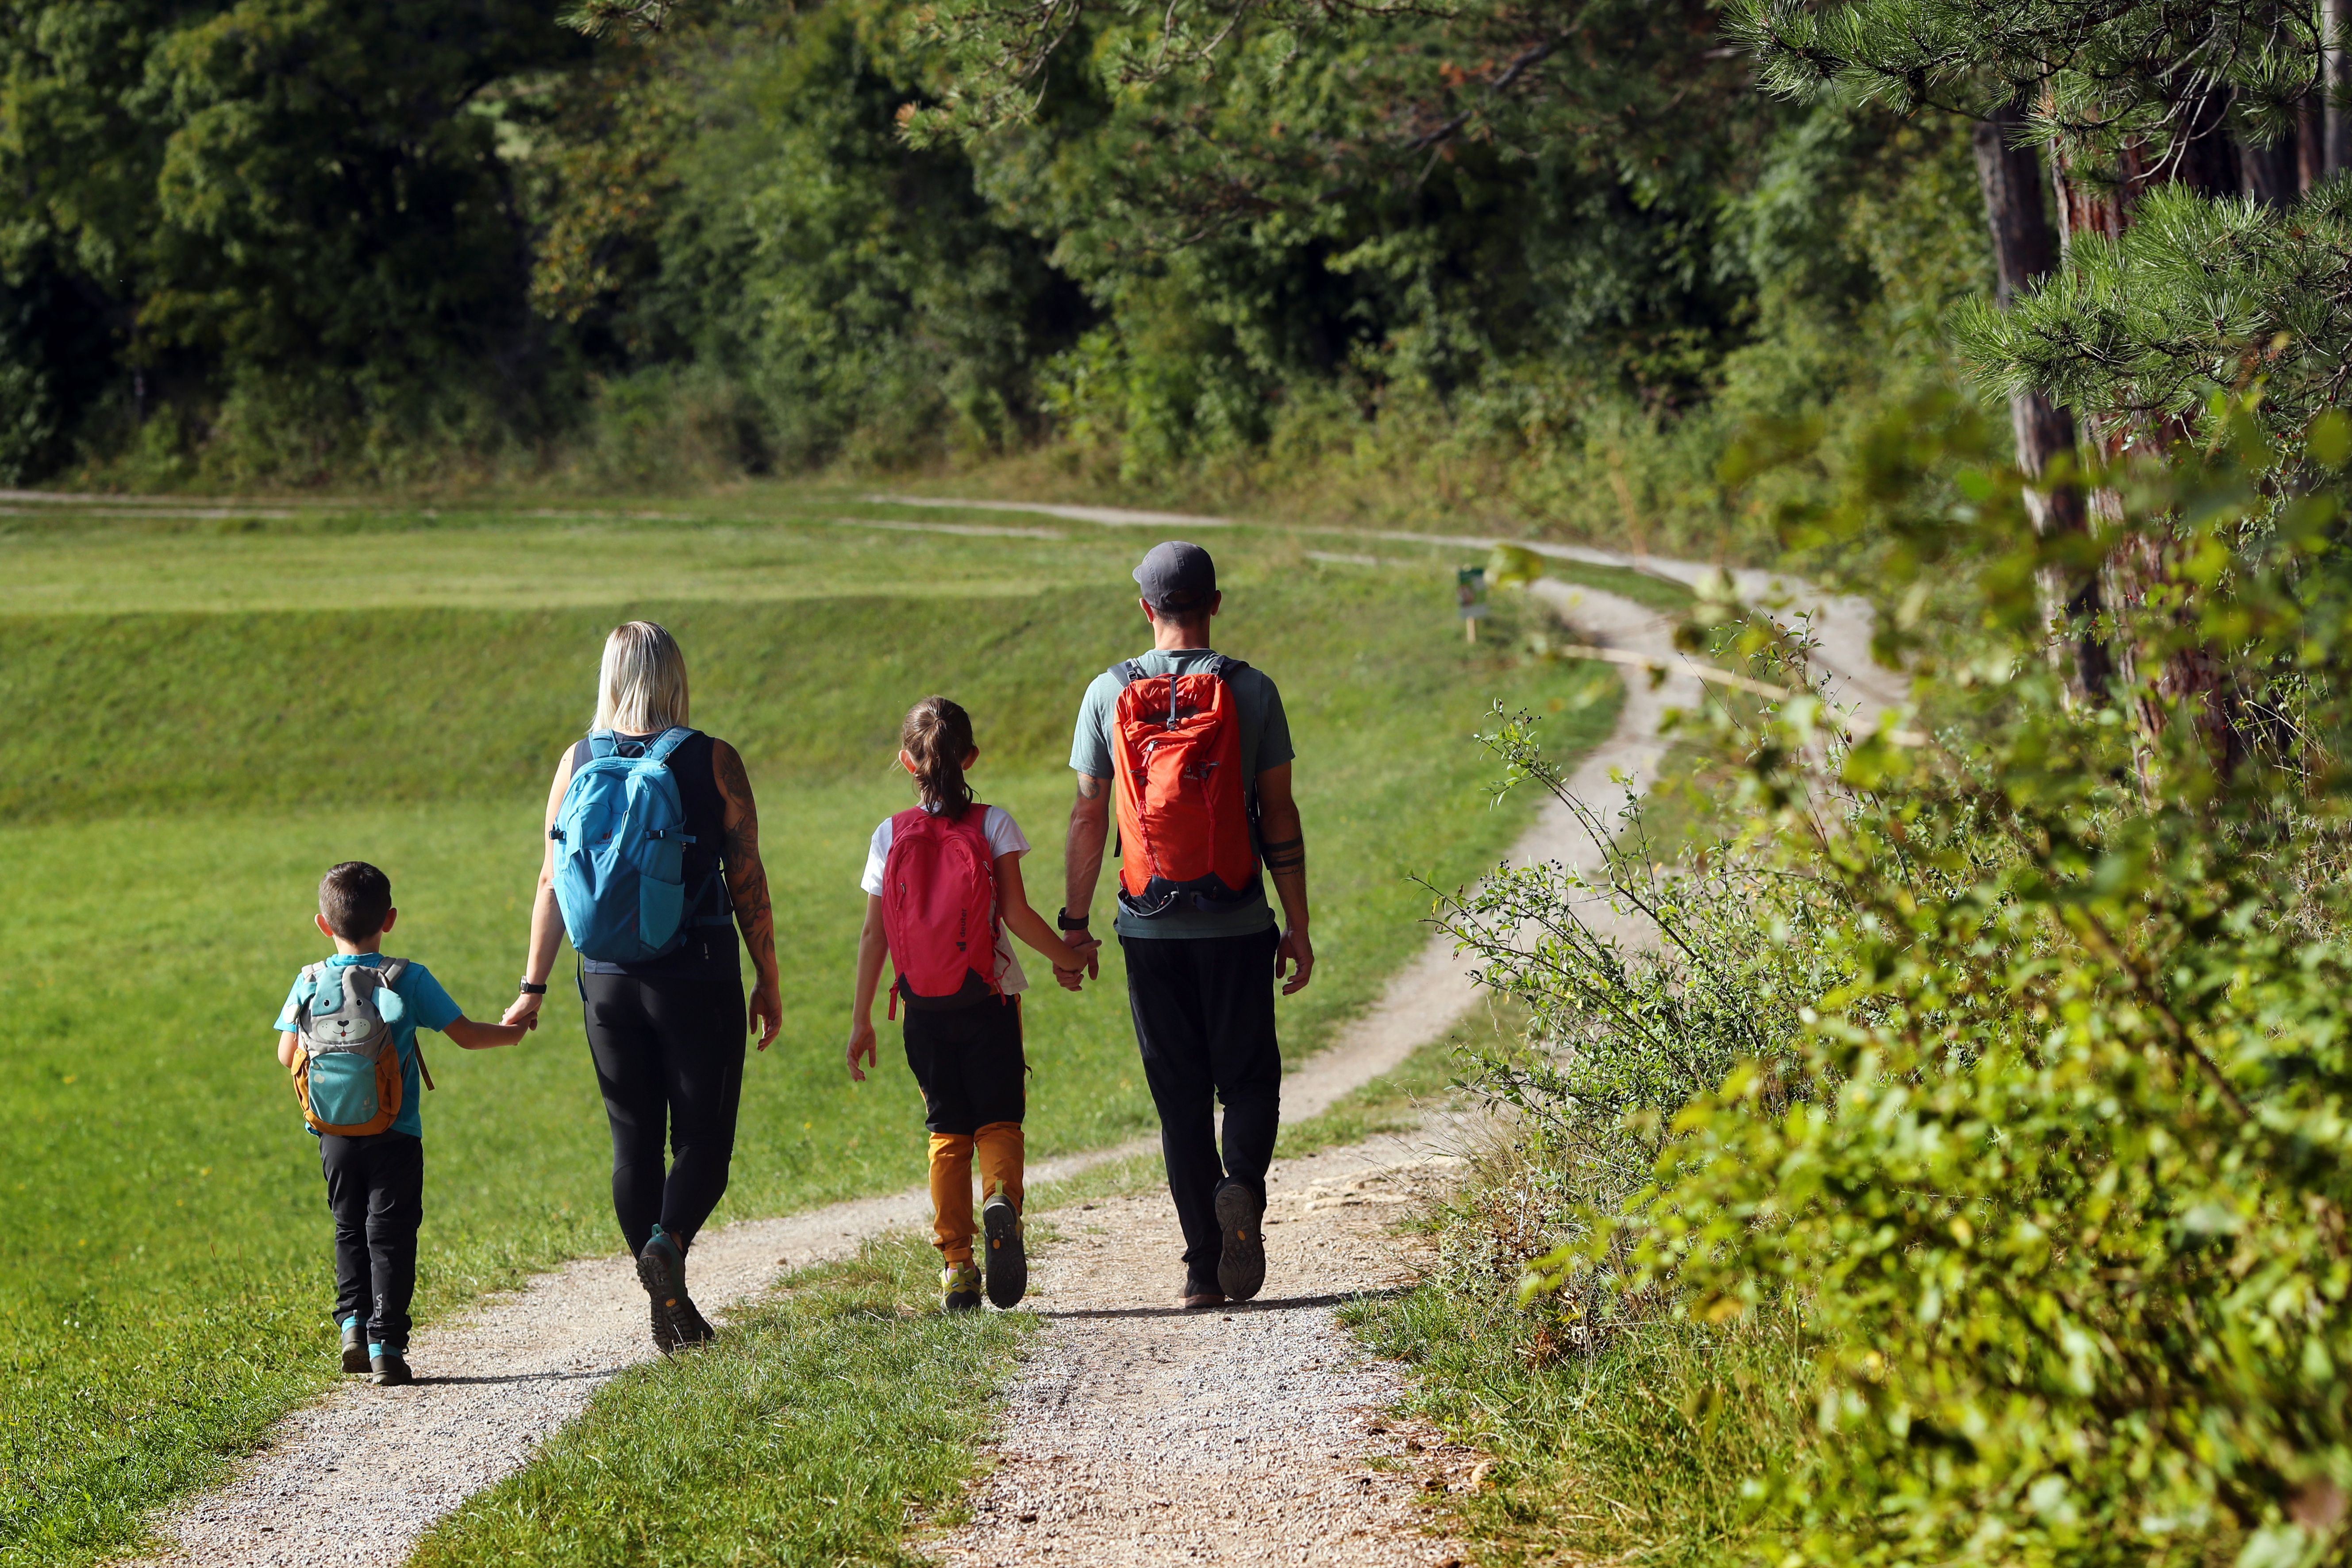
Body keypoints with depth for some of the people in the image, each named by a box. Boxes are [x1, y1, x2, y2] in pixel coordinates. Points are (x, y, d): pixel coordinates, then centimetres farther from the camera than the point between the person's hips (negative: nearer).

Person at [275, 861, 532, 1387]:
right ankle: (385, 1348, -3)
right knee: (389, 1238, 3)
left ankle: (353, 1322, 7)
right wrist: (511, 1032, 13)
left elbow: (286, 1056, 1)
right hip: (394, 1140, -2)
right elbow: (467, 1035, -6)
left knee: (350, 1232, 20)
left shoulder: (310, 983, -4)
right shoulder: (407, 980, -11)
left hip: (334, 1140, 3)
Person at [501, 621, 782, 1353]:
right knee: (703, 1136, 6)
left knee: (634, 1141, 11)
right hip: (699, 980, -2)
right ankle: (669, 1240, -23)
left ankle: (670, 1313, 11)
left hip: (610, 982, 2)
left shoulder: (578, 764, 1)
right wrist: (768, 979, 6)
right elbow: (747, 881, -4)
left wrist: (533, 988, 9)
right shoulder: (714, 762, -5)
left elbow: (553, 885, 3)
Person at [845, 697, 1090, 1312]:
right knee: (998, 1118, 4)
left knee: (947, 1130, 10)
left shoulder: (890, 836, 0)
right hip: (989, 1000, -2)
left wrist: (861, 1020, 5)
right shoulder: (993, 825, -4)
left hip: (924, 1006, 2)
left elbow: (874, 934, 0)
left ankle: (957, 1265, 5)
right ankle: (1002, 1199, -28)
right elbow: (1017, 913, -9)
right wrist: (1065, 957, 7)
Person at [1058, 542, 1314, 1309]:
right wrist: (1298, 925, 3)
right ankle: (1242, 1183, -20)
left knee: (1180, 1097, 6)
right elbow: (1279, 815, -2)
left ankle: (1204, 1268, 2)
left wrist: (1075, 922, 10)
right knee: (1249, 1078, 10)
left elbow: (1088, 818, 2)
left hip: (1151, 929, 1)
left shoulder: (1109, 694, 1)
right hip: (1238, 927, -1)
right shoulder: (1251, 691, -2)